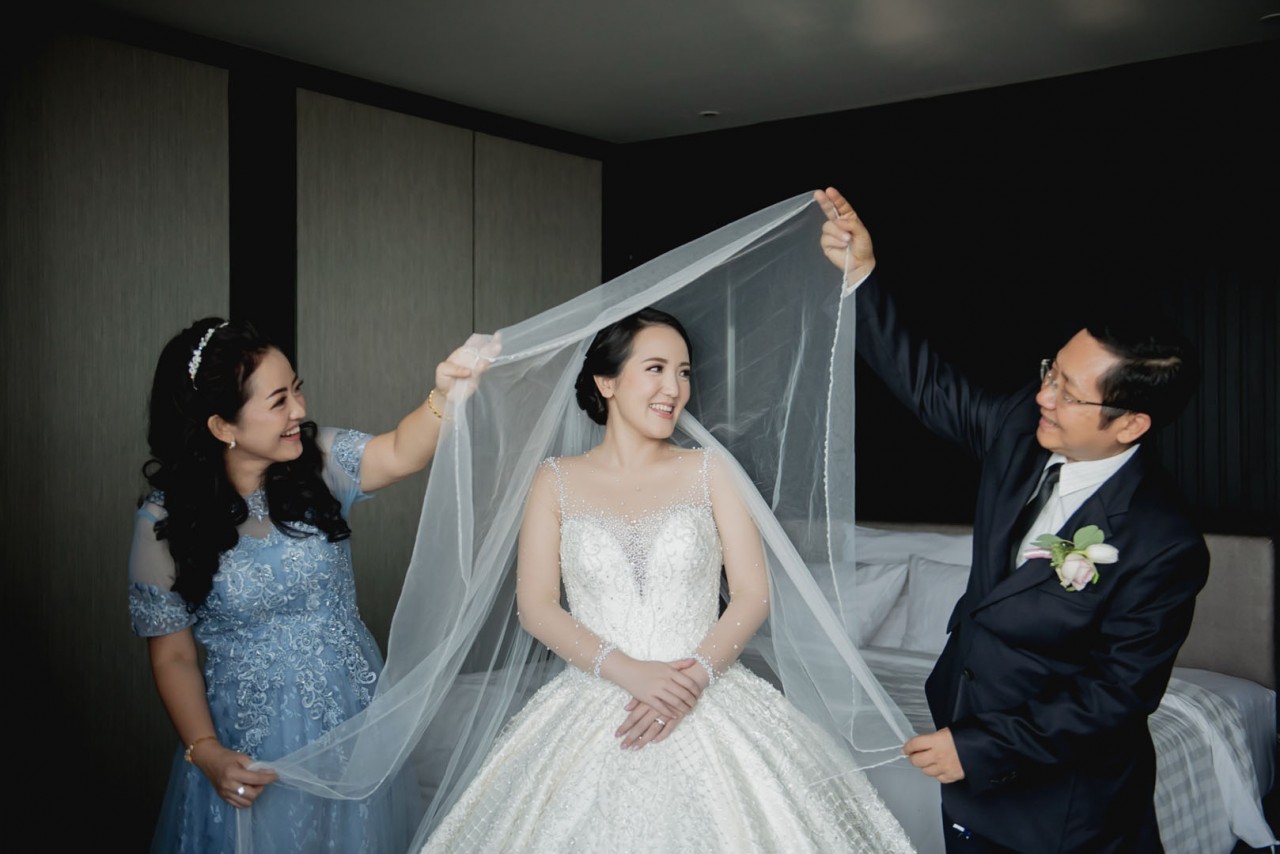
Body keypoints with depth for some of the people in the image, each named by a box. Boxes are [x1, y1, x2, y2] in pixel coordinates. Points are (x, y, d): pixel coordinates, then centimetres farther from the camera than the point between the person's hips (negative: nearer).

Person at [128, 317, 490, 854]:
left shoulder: (318, 462, -6)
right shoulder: (164, 523, -11)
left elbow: (400, 455, -24)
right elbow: (173, 656, -6)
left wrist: (444, 395, -42)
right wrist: (206, 752, -16)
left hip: (357, 714, 3)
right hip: (255, 743, -3)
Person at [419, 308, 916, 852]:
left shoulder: (710, 471, 4)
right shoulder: (558, 481, 3)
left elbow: (753, 595, -1)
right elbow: (536, 608, -3)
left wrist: (694, 674, -16)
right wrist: (628, 671, -16)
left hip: (707, 701, 0)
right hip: (595, 702, 0)